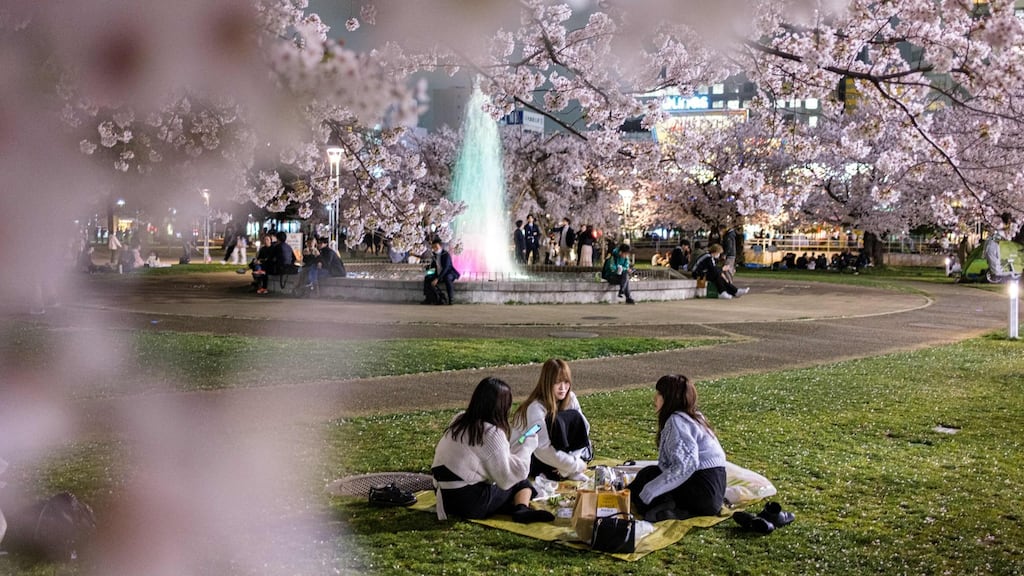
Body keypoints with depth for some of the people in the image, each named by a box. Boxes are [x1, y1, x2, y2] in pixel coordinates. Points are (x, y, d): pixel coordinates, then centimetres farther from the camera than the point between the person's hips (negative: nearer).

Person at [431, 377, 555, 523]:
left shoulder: (460, 420, 8)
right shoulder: (491, 433, -16)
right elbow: (506, 479, -13)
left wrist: (518, 444, 16)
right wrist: (527, 447, -2)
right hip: (470, 503, -8)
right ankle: (522, 509, -18)